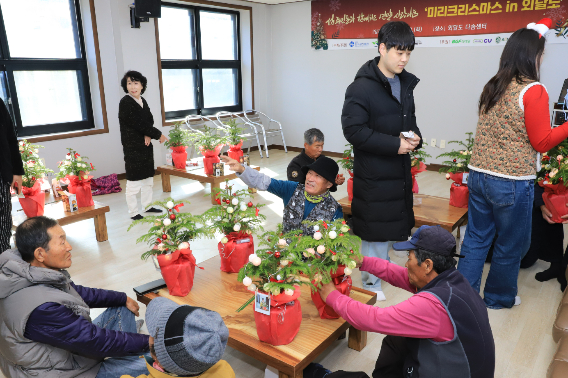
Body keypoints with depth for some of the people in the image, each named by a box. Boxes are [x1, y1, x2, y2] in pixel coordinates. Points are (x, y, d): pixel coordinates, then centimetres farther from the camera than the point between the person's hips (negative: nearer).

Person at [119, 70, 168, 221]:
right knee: (134, 181, -3)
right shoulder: (125, 103, -13)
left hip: (146, 145, 8)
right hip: (133, 147, -8)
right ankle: (134, 213, 6)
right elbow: (139, 124, -17)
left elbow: (149, 121, 8)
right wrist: (158, 135, -10)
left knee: (148, 177, 15)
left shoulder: (142, 101, 11)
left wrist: (148, 135, -12)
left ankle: (148, 206, 28)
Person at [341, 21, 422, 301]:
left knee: (392, 226, 18)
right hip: (373, 175, -8)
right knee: (375, 231, 3)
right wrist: (394, 144, -21)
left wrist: (414, 136, -1)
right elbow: (353, 130, -20)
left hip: (400, 171, 8)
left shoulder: (406, 83, 11)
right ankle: (371, 284, 23)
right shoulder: (362, 87, -15)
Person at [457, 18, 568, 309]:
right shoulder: (533, 91, -13)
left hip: (478, 175, 6)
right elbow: (542, 142, -9)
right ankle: (498, 298, 33)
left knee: (475, 239, 15)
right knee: (511, 245, 15)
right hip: (512, 182, -6)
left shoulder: (492, 87, 6)